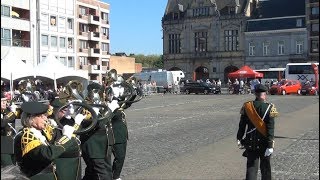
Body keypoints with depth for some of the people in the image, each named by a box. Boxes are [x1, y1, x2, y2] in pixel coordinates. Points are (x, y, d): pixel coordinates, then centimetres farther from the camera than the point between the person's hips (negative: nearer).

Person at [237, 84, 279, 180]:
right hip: (264, 143, -1)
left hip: (250, 142, 2)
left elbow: (242, 125, -1)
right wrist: (270, 145, -15)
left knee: (251, 167, 6)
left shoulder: (247, 106, -4)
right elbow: (270, 128, -16)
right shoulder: (269, 107, -12)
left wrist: (239, 139, 10)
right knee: (265, 167, 16)